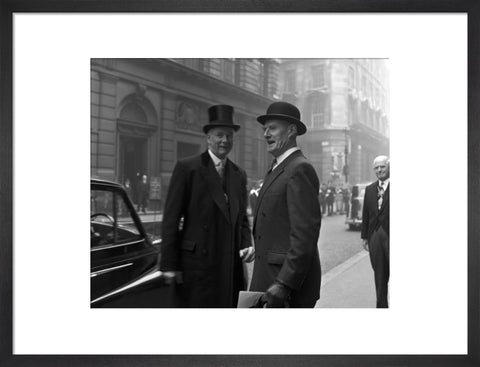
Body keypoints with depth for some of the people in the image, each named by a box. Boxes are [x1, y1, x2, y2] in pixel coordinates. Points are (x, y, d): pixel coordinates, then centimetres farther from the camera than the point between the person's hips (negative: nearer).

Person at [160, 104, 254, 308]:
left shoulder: (239, 174, 14)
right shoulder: (187, 168, -3)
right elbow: (171, 218, -6)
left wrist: (247, 244, -1)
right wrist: (169, 265, -10)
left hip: (232, 266, 5)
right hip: (197, 264, -5)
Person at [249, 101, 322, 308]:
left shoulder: (300, 169, -14)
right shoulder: (277, 170, 16)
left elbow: (305, 233, -21)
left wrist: (284, 284, -23)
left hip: (290, 285, -9)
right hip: (269, 281, 9)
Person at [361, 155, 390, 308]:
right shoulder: (370, 189, 10)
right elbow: (366, 214, 12)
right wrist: (365, 236, 10)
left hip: (390, 236, -5)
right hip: (375, 237, 5)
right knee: (379, 276, 12)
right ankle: (382, 305, 22)